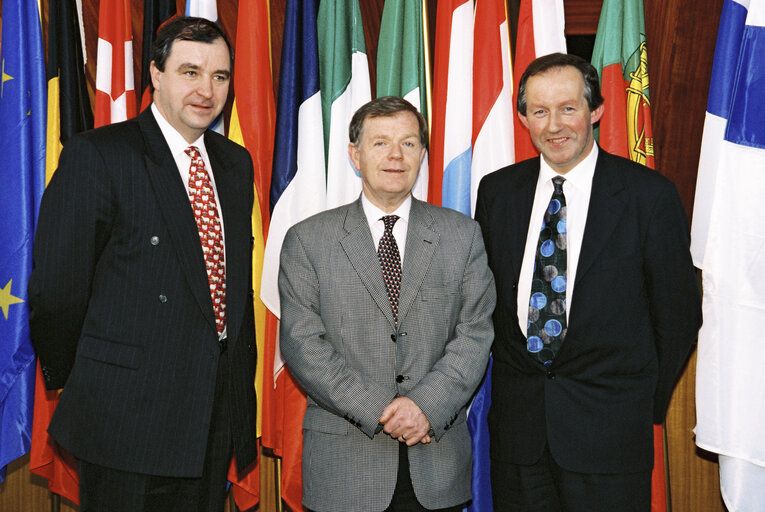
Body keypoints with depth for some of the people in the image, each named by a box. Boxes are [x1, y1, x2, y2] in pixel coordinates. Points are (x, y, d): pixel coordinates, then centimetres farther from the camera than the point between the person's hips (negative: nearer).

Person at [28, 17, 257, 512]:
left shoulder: (237, 162, 10)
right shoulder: (95, 156, -10)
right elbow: (56, 288, -9)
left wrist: (242, 375, 14)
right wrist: (70, 378, 1)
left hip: (221, 411, 6)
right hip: (128, 415, -6)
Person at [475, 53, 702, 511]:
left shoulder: (650, 194, -8)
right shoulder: (497, 191, 3)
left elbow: (678, 312, -2)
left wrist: (647, 404, 2)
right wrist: (510, 377, 7)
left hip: (609, 424, -3)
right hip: (517, 419, 3)